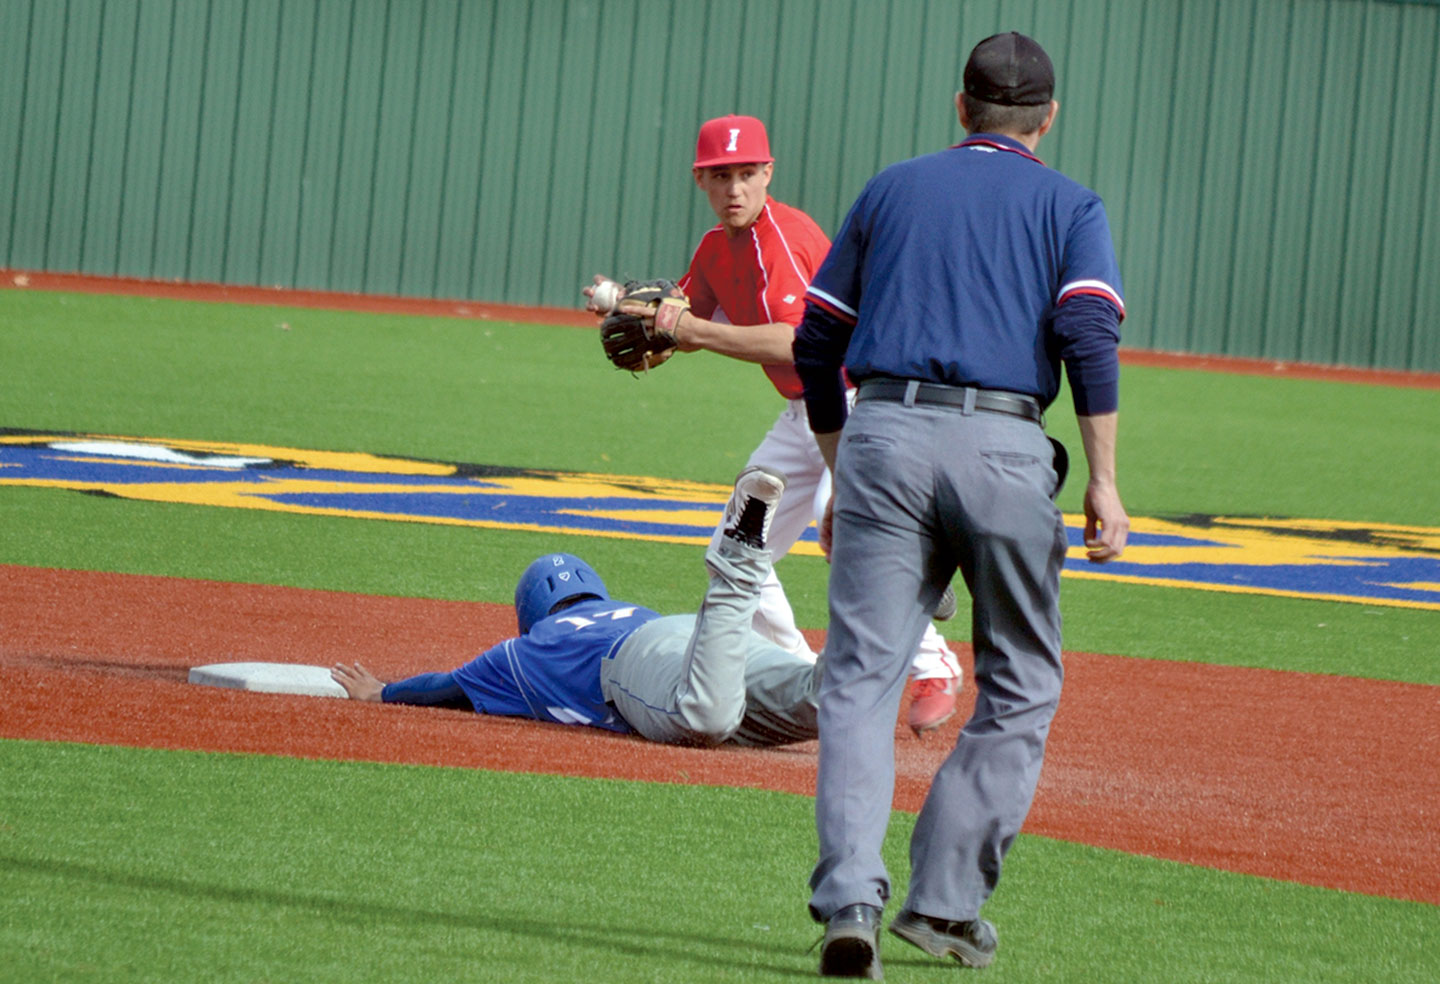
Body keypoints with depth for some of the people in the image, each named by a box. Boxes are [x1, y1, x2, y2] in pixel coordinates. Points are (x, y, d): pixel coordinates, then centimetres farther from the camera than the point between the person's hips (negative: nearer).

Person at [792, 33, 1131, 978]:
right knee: (1021, 687, 12)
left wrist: (843, 477, 26)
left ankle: (850, 900, -19)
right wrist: (1104, 481, -7)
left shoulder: (891, 189, 21)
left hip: (883, 436, 2)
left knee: (861, 677, -2)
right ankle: (946, 900, 7)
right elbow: (1089, 332, -6)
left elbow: (816, 342, 18)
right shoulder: (1068, 205, 11)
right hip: (1003, 449, -2)